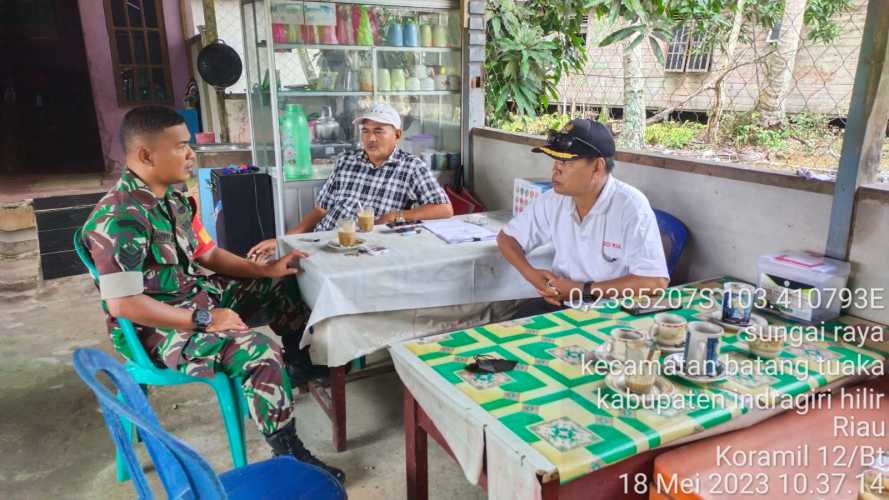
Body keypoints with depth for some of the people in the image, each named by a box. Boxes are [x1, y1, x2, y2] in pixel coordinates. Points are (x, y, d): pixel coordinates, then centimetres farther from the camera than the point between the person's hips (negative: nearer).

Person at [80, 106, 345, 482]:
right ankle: (289, 455, -13)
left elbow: (207, 254, 12)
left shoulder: (172, 197, 4)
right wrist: (202, 320, -24)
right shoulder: (119, 218, -25)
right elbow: (123, 304, -28)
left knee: (282, 285, 14)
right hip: (157, 329, -10)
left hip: (195, 296, 10)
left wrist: (265, 269, 1)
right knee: (261, 351, -29)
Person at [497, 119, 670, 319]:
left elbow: (655, 282, -24)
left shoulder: (630, 205, -18)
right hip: (560, 302, 5)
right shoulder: (553, 200, -1)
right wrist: (530, 274, -8)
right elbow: (506, 237, 12)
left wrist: (582, 290, -22)